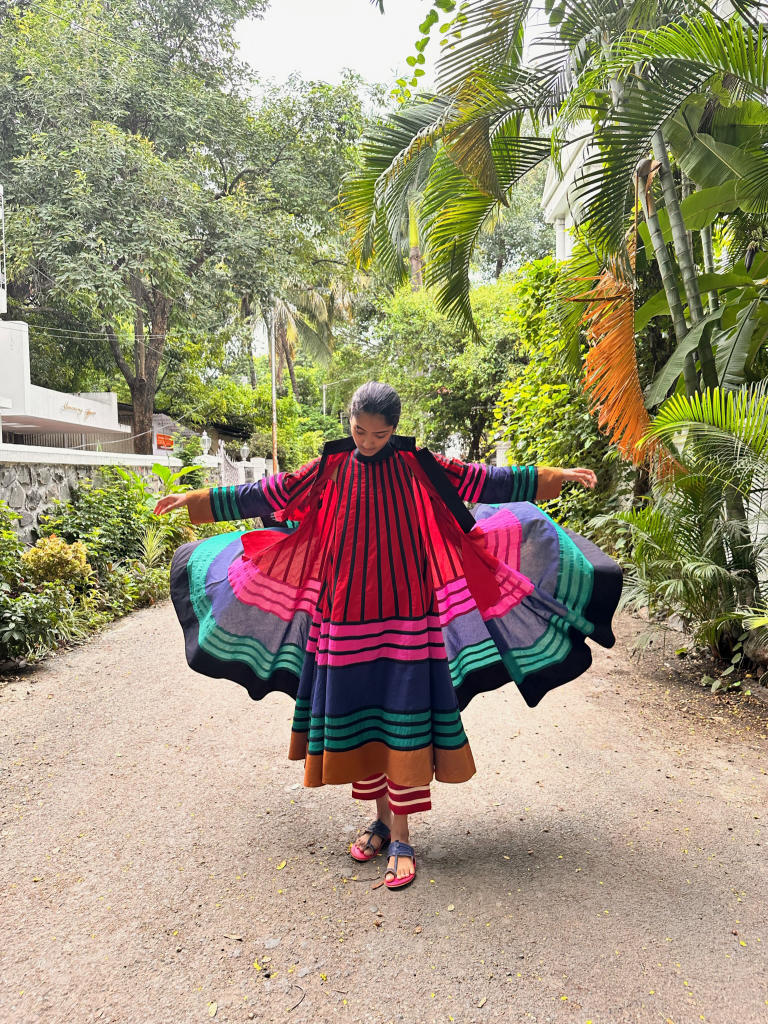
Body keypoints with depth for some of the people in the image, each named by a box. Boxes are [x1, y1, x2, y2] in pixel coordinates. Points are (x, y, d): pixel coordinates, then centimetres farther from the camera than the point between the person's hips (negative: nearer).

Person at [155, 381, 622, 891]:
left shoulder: (418, 468, 0)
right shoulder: (329, 470, 5)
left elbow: (487, 480, 2)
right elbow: (266, 494, 10)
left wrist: (557, 476, -1)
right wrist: (193, 499, 12)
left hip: (404, 615, -2)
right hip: (346, 616, 3)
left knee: (403, 717, -3)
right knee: (357, 714, 9)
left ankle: (401, 837, 9)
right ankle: (382, 818, 28)